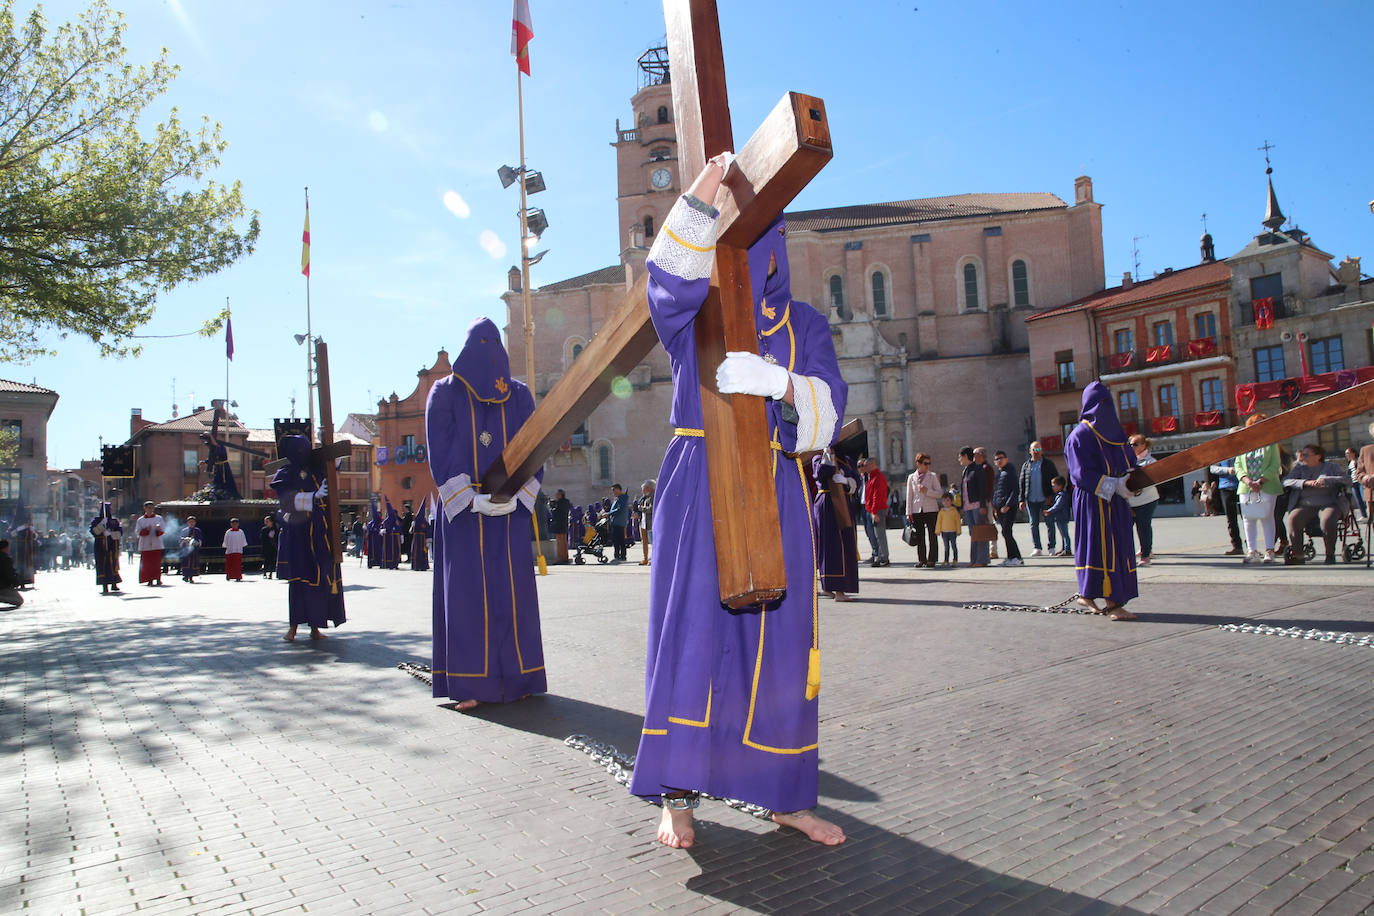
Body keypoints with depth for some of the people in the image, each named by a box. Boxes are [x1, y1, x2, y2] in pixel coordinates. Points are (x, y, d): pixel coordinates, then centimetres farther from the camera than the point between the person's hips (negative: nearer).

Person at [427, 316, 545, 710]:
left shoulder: (519, 395, 10)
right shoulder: (445, 393, 5)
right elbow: (440, 452, -3)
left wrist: (516, 496, -10)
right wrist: (472, 500, -14)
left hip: (510, 508, 2)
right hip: (462, 509, -2)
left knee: (513, 587, 1)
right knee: (466, 590, -3)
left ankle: (516, 678, 9)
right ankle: (470, 685, 2)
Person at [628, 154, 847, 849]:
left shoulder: (803, 326, 12)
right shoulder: (692, 312, 9)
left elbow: (827, 409, -3)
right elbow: (670, 273, -15)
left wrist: (778, 380, -22)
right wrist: (703, 190, -27)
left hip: (774, 500, 2)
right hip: (698, 492, -1)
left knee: (780, 642, 3)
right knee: (691, 631, -6)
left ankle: (786, 796, 16)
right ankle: (678, 795, 4)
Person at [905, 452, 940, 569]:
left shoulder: (932, 476, 3)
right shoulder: (911, 477, 8)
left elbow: (939, 493, 0)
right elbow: (909, 496, 9)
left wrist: (927, 491, -16)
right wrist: (909, 512, 4)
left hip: (931, 510, -1)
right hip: (917, 510, 1)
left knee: (932, 536, -1)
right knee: (919, 537, 3)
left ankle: (931, 560, 6)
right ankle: (921, 559, 12)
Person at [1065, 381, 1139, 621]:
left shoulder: (1115, 432, 16)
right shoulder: (1080, 435, -7)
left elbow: (1129, 460, 18)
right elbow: (1081, 473, -14)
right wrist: (1113, 484, -22)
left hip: (1116, 501, 8)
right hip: (1093, 500, -8)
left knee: (1119, 545, 7)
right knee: (1102, 545, -10)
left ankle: (1087, 594, 15)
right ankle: (1112, 602, -8)